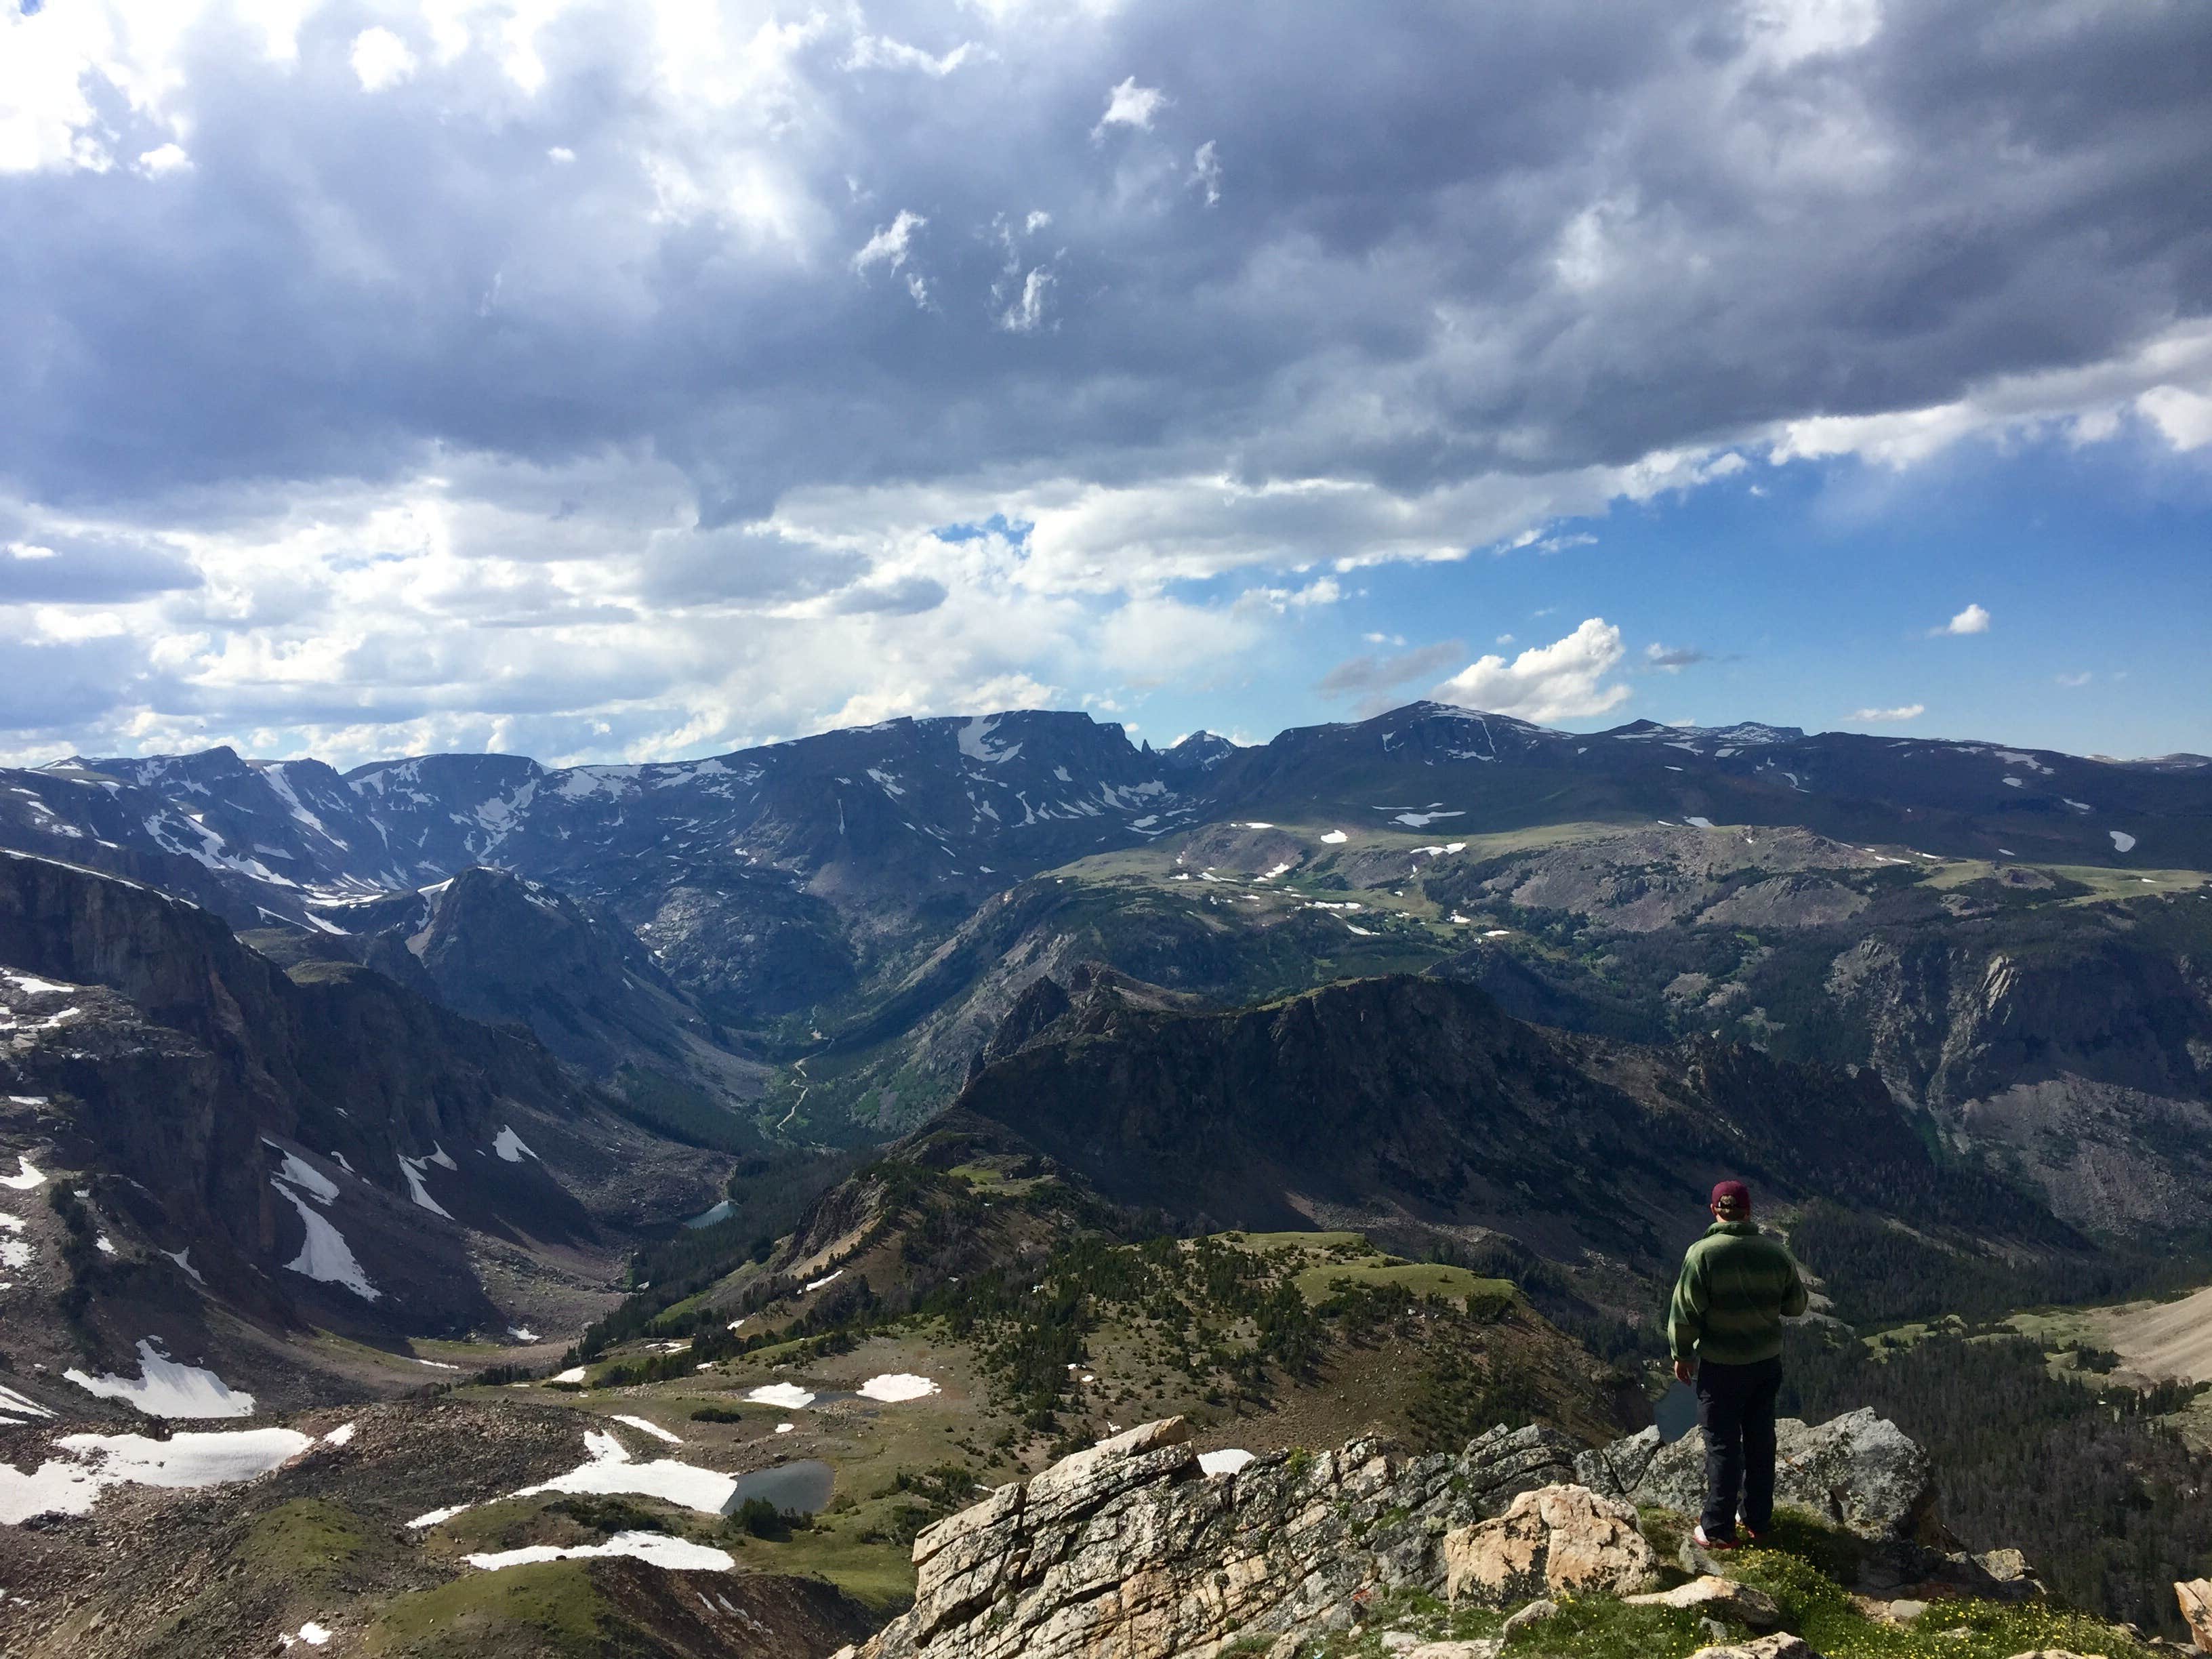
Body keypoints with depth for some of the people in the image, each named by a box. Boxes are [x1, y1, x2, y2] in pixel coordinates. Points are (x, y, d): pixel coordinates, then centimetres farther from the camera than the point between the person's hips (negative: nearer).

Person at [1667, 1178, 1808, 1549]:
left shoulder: (1702, 1253, -18)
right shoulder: (1775, 1251, -5)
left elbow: (1686, 1311, -15)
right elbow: (1795, 1306, 6)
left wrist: (1682, 1355, -1)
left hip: (1721, 1366, -4)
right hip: (1767, 1361, 4)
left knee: (1723, 1445, 5)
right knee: (1760, 1440, 17)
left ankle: (1718, 1530, 12)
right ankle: (1757, 1519, 29)